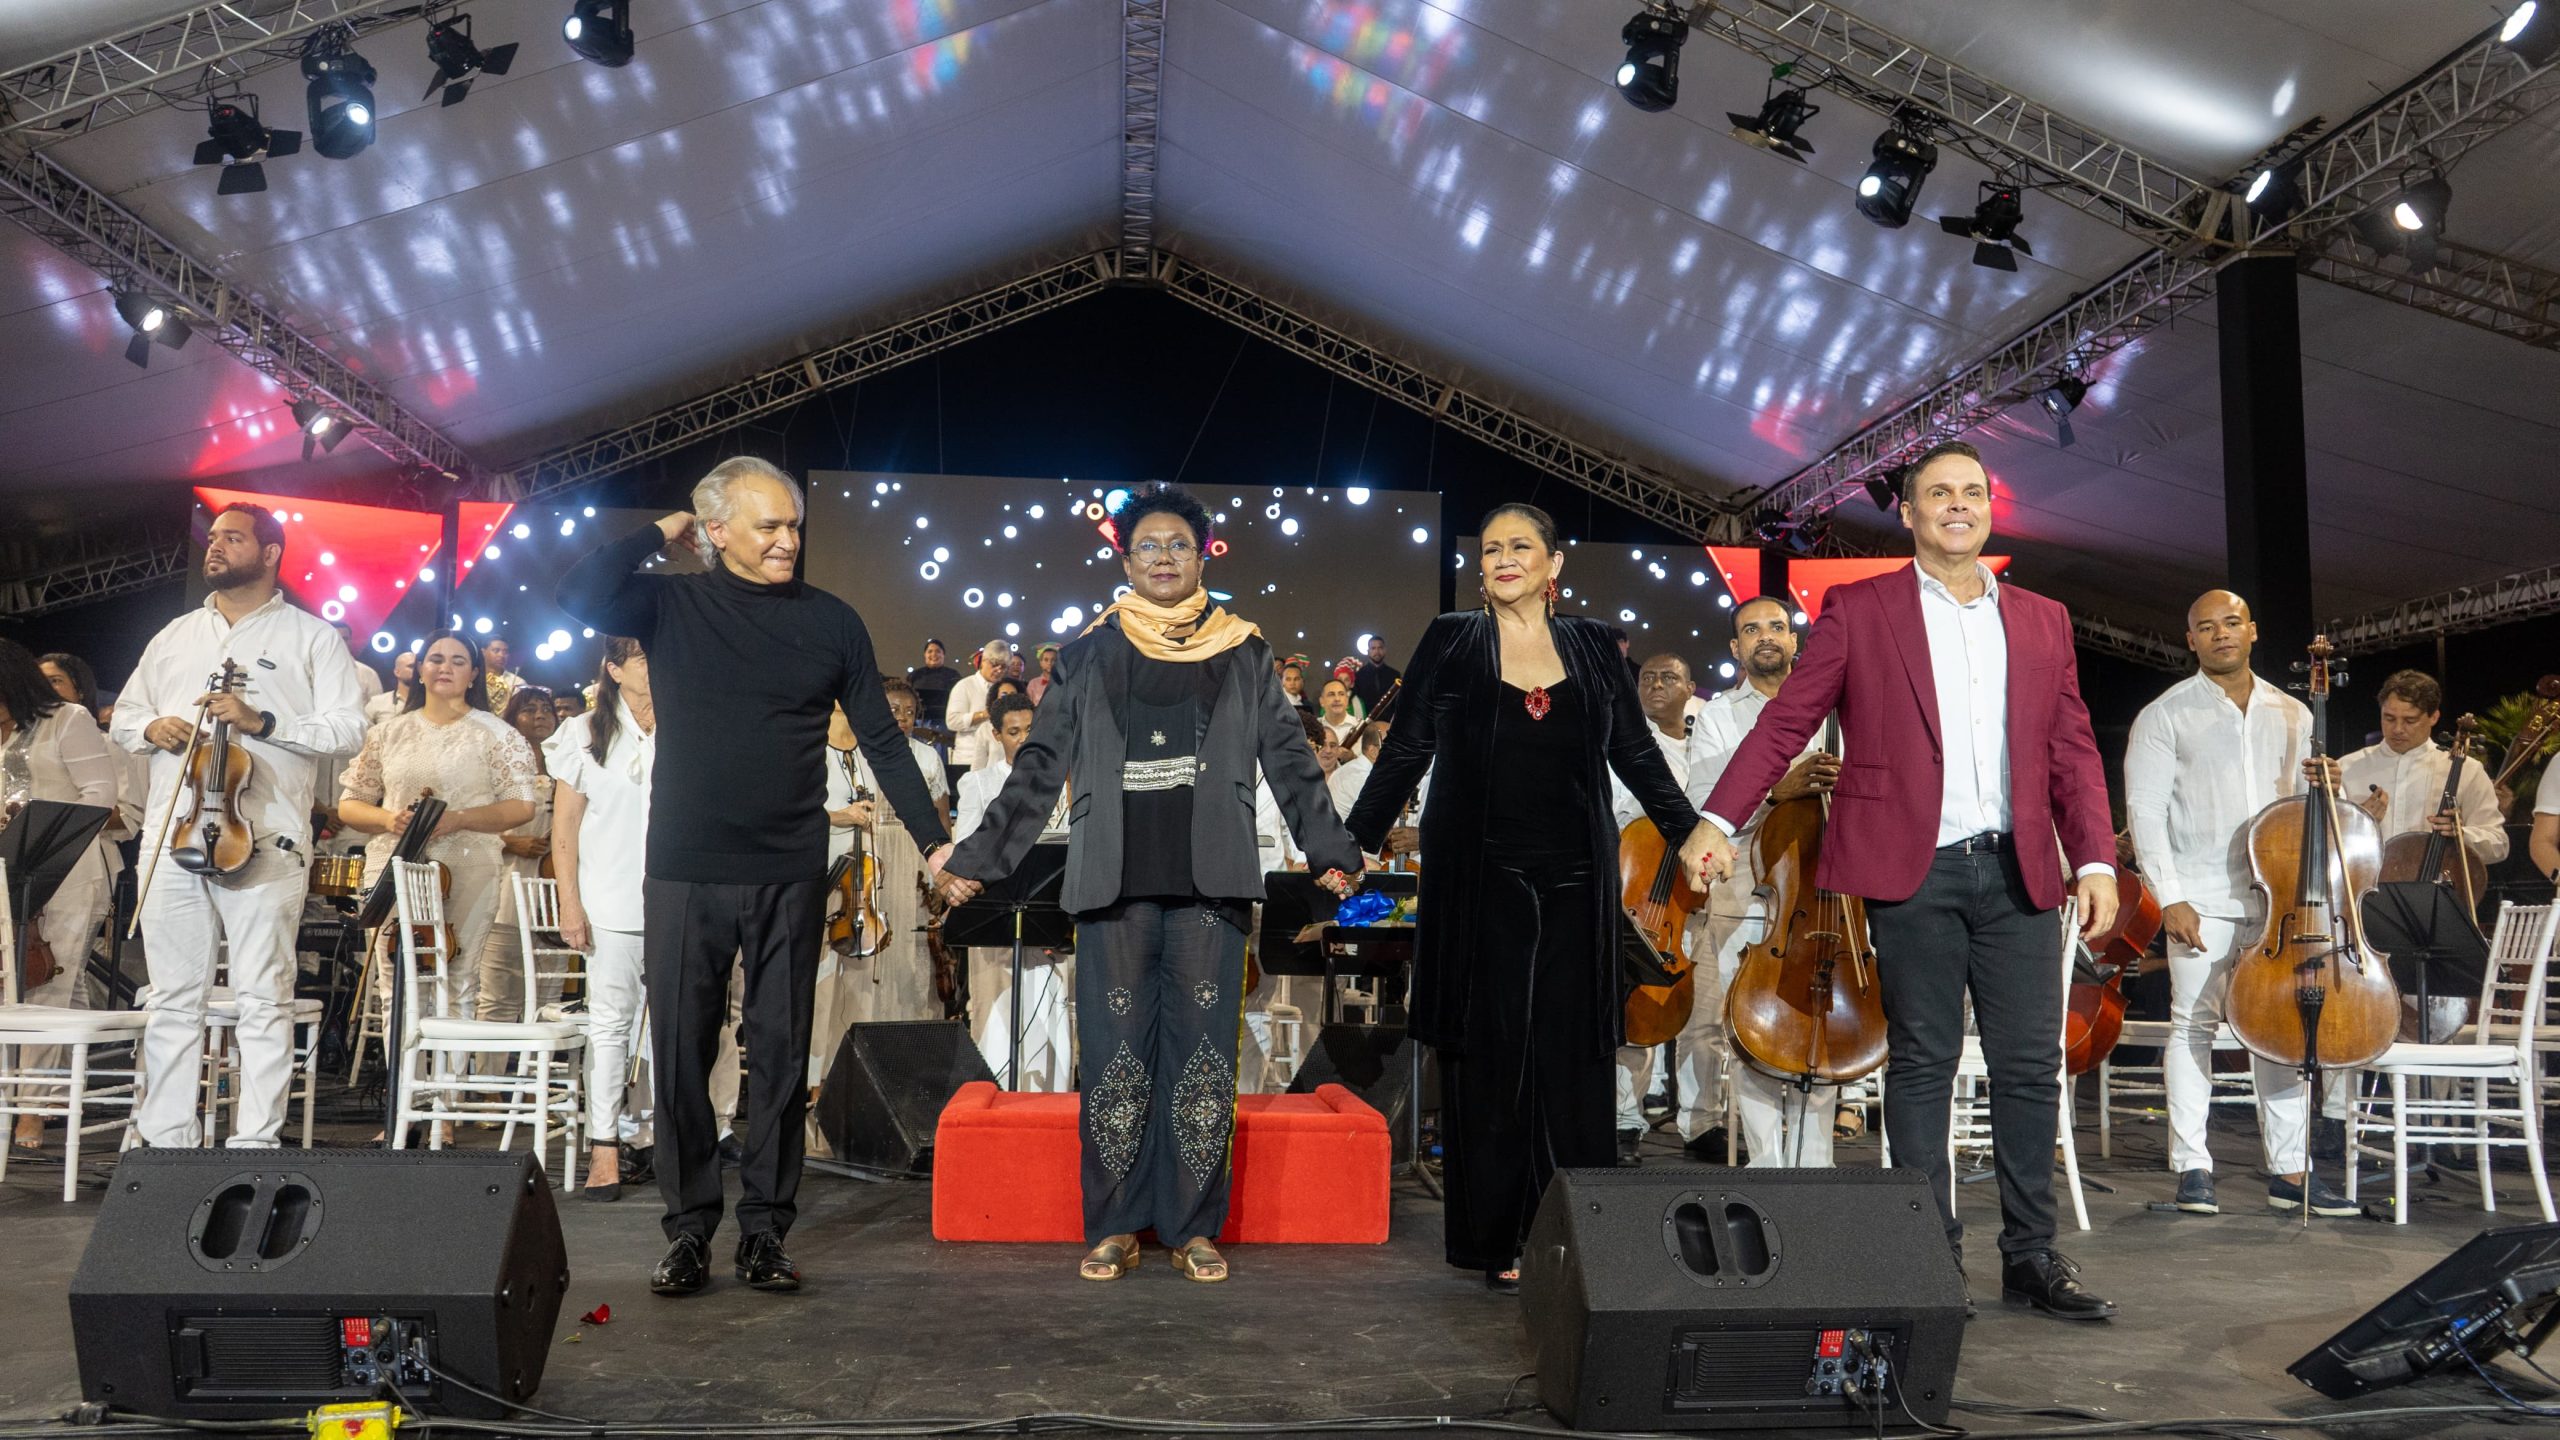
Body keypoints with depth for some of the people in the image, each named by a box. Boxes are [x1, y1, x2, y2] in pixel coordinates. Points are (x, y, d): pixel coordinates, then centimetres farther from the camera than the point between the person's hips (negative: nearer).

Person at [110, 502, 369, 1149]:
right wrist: (151, 727, 2)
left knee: (263, 1000, -3)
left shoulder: (310, 636, 7)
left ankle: (255, 1146, 1)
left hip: (263, 844, -4)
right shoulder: (176, 635, 22)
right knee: (173, 998, 6)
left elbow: (347, 727, -3)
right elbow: (122, 716, 25)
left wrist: (262, 722, -15)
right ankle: (166, 1143, 13)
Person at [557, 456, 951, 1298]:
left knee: (781, 1053, 5)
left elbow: (882, 740, 7)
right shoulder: (671, 605, 5)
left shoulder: (830, 621, 6)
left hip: (790, 874, 0)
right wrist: (660, 533, -2)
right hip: (686, 872, 0)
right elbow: (577, 596, -12)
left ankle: (765, 1230, 16)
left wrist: (934, 840, 1)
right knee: (680, 1050, 4)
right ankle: (688, 1230, 16)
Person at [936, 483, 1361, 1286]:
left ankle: (1193, 1226, 11)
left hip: (1208, 882, 0)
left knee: (1202, 1049, 1)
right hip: (1114, 883, 0)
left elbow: (1288, 760, 10)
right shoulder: (1089, 655, 10)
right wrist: (979, 858, 6)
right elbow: (1039, 767, 10)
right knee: (1115, 1050, 2)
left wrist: (1330, 852, 1)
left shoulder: (1242, 655, 11)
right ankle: (1114, 1226, 12)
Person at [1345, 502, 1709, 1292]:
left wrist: (1687, 833, 5)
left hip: (1575, 881, 2)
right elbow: (1406, 750, 2)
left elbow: (1635, 752, 12)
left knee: (1575, 1056, 2)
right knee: (1490, 1056, 1)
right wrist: (1357, 842, -3)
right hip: (1480, 880, -2)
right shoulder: (1451, 641, 4)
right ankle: (1497, 1242, 9)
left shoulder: (1590, 647, 9)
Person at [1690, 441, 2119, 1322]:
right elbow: (1785, 722, -1)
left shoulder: (2043, 622, 16)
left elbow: (2073, 752, 13)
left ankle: (2031, 1257, 18)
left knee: (2032, 1065, 5)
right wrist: (1719, 820, -11)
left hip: (2018, 869, 4)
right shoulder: (1858, 612, 5)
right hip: (1914, 870, -3)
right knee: (1923, 1065, 3)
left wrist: (2096, 859, 2)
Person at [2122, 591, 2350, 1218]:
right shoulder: (2166, 715, 2)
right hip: (2201, 897, -4)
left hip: (2279, 896, 4)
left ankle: (2288, 1171, 12)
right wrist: (2170, 898, -12)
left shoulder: (2292, 715, 15)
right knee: (2193, 1025, -2)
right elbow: (2145, 811, -4)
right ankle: (2192, 1167, 5)